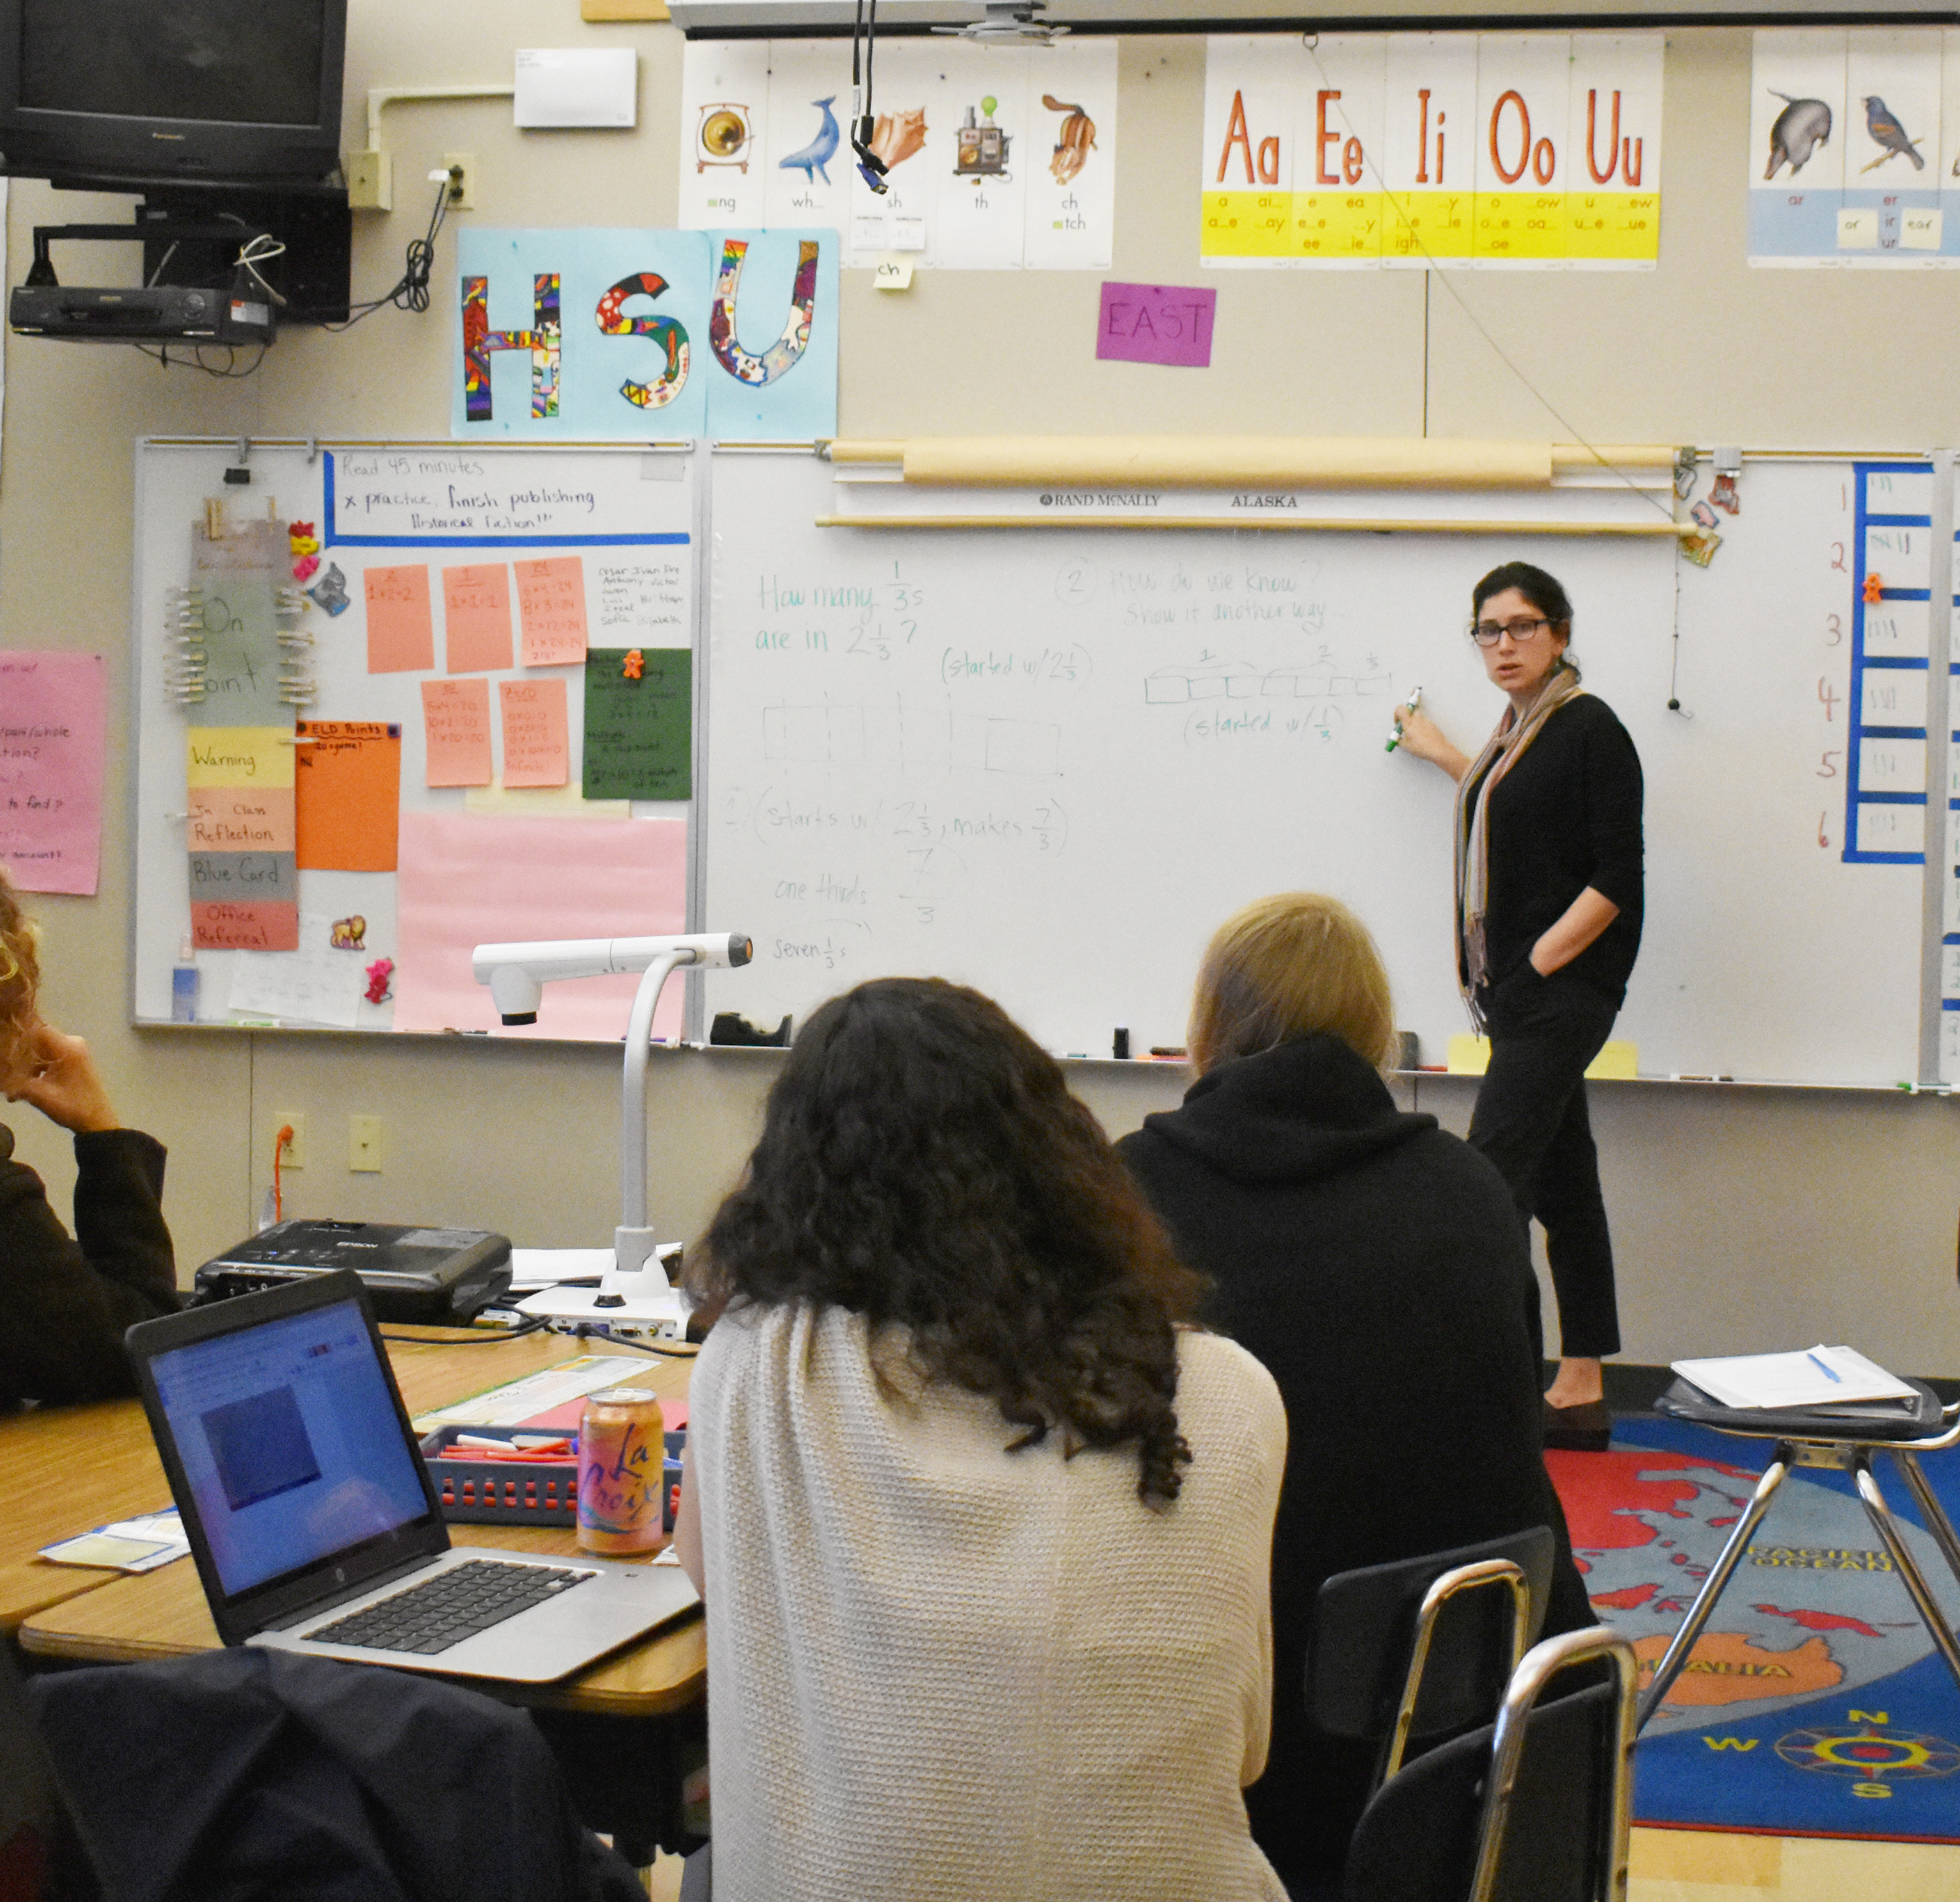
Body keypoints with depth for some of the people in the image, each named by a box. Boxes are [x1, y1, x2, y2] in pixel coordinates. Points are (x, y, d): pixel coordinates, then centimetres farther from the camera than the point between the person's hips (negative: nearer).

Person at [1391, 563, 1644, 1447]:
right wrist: (1446, 758, 40)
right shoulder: (1517, 730, 14)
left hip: (1565, 989, -9)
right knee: (1560, 1182, 10)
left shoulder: (1590, 728, -10)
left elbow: (1616, 880, -14)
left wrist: (1537, 965, -17)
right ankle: (1580, 1392, 14)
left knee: (1490, 1182, -14)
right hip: (1518, 989, 9)